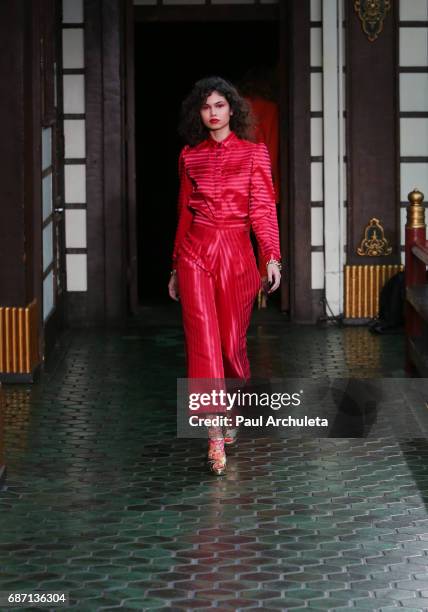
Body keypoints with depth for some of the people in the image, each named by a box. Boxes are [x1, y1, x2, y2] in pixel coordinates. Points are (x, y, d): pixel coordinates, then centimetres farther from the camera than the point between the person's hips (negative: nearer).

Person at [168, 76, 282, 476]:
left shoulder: (254, 153, 4)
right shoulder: (190, 156, 11)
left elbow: (263, 208, -1)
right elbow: (184, 212, 15)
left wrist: (272, 256, -13)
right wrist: (176, 267, 16)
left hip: (236, 252, -1)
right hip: (195, 251, 1)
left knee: (232, 342, 4)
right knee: (203, 339, -10)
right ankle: (216, 435, -14)